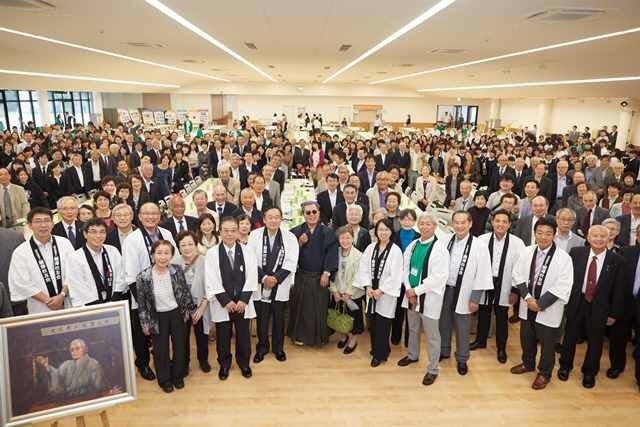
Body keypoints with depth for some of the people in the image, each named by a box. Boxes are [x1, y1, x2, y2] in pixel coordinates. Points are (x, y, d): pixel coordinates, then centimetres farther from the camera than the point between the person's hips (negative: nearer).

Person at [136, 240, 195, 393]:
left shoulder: (177, 270, -14)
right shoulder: (143, 277, -18)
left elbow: (186, 292, -1)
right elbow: (142, 303, -7)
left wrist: (191, 310, 3)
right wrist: (145, 323, -3)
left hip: (177, 313, 2)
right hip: (158, 317, -1)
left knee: (180, 347, 15)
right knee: (161, 350, 13)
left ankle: (178, 376, 39)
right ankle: (164, 380, 37)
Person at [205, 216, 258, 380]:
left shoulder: (247, 251, -3)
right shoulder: (212, 254, -7)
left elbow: (252, 278, -4)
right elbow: (211, 282, -9)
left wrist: (243, 300, -12)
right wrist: (226, 301, -13)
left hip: (243, 302, 1)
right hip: (222, 303, -1)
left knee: (243, 335, 13)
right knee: (223, 336, 12)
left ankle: (244, 362, 36)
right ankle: (224, 364, 35)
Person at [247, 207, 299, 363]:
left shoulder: (290, 237, -3)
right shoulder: (255, 235, -3)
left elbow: (291, 262, -7)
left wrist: (276, 278, -16)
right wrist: (264, 278, -15)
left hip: (280, 285, 1)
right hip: (260, 284, 0)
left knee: (279, 318, 12)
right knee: (262, 318, 8)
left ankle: (278, 348, 30)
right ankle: (262, 348, 28)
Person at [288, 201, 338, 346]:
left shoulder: (327, 232, -1)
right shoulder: (296, 231, 1)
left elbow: (332, 254, -5)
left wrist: (326, 273, -11)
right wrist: (299, 243, -18)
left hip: (320, 277, 0)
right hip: (301, 276, 0)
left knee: (319, 307, 7)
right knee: (301, 306, 7)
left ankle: (319, 336, 24)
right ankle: (300, 335, 22)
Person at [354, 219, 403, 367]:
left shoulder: (395, 250, -10)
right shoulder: (370, 248, 4)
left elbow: (395, 275, -13)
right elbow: (363, 268, 3)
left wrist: (381, 290, -14)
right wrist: (368, 287, -9)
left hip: (386, 293, -4)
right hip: (371, 291, 4)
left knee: (382, 325, 2)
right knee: (372, 324, 12)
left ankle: (380, 354, 19)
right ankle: (376, 349, 32)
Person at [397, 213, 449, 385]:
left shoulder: (440, 247, -14)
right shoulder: (413, 245, 4)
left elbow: (438, 276, -19)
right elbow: (405, 267, 8)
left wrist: (416, 290, -17)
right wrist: (408, 288, -7)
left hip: (428, 296, -6)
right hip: (411, 294, 6)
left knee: (431, 335, 6)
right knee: (413, 328, 23)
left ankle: (432, 369, 21)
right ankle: (412, 355, 45)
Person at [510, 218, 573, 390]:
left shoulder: (564, 258, -16)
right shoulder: (526, 252, -4)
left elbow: (562, 287, -17)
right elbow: (518, 276, 0)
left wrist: (540, 304, -18)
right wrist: (527, 298, -12)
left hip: (549, 309, -4)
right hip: (527, 306, 4)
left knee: (547, 343, 12)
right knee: (526, 338, 21)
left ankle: (544, 373, 35)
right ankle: (528, 363, 46)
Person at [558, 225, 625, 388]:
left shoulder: (617, 261, -10)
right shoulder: (576, 253, -7)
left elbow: (618, 290, -4)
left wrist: (614, 314, -2)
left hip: (600, 307, -1)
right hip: (576, 303, 1)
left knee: (595, 341, 15)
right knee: (570, 336, 16)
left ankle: (589, 373, 38)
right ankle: (565, 366, 38)